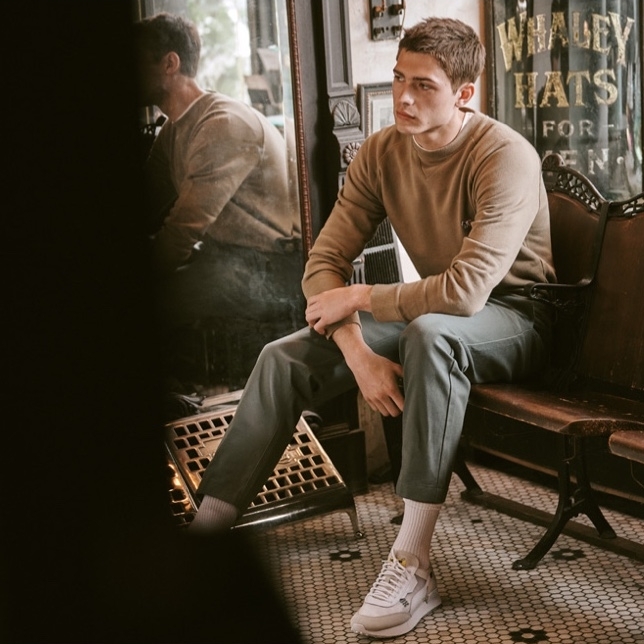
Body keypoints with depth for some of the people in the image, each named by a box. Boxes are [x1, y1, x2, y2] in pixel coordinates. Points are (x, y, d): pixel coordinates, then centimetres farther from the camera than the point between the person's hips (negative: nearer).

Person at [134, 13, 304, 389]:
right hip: (225, 257, 9)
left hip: (271, 269, -9)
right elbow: (147, 214, 9)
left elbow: (184, 229, -21)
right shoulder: (172, 132, 15)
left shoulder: (225, 124, -17)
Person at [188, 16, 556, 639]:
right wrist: (357, 351, -25)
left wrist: (356, 298, -23)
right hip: (433, 309, 6)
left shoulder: (504, 157, -25)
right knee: (284, 357, -8)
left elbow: (466, 290, -35)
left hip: (512, 317, -6)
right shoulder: (380, 153, -5)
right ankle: (203, 530, -3)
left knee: (432, 333, -41)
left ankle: (412, 564, -38)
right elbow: (324, 262, -8)